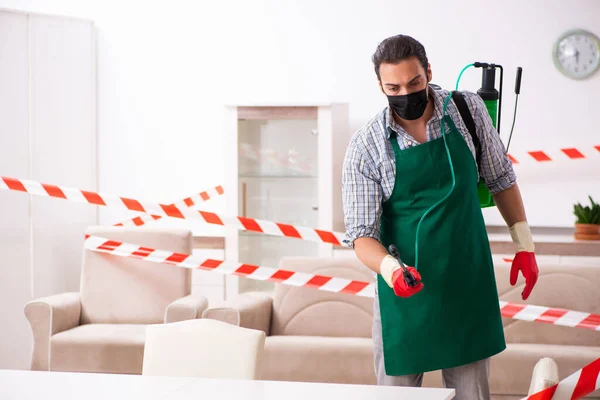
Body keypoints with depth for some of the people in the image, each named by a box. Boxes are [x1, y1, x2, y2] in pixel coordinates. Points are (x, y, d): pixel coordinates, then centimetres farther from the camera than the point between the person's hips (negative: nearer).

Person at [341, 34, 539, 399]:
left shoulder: (468, 109, -4)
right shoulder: (366, 146, -11)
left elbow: (500, 177, 11)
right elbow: (362, 232, -11)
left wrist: (525, 245, 10)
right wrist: (390, 269, -30)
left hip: (469, 284, 2)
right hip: (405, 289, -2)